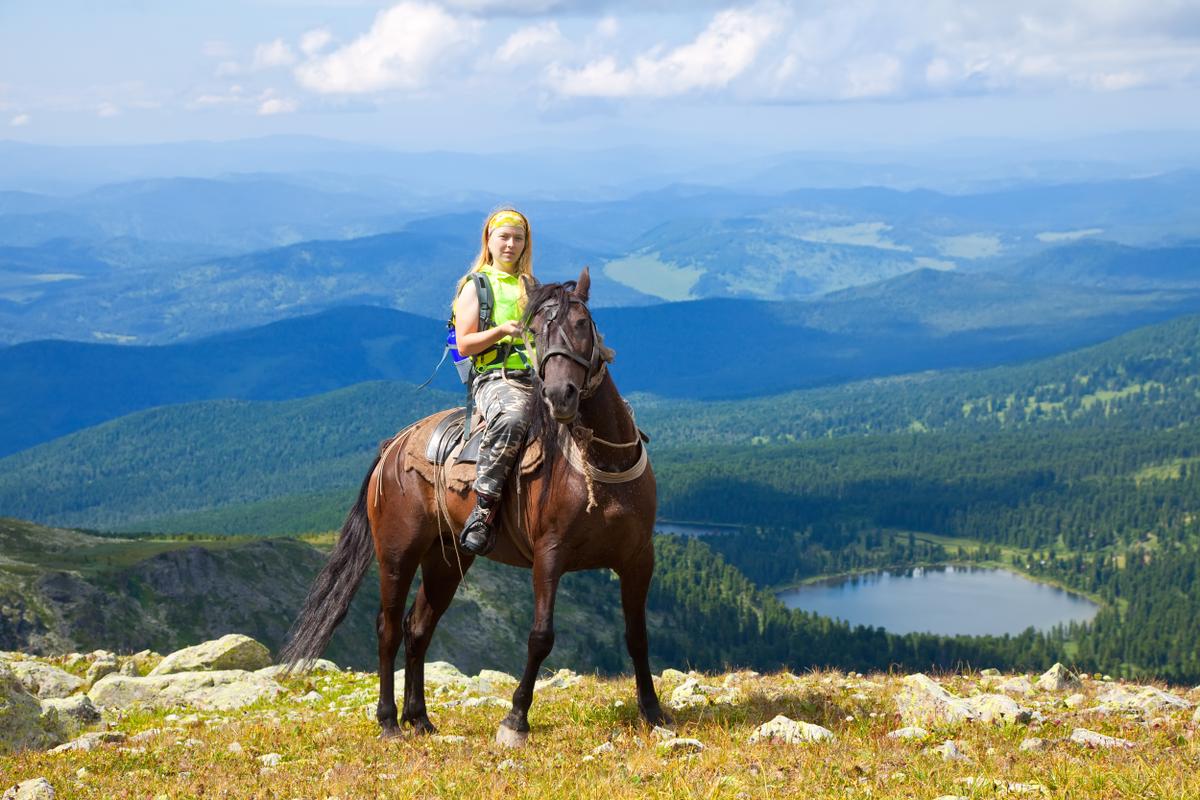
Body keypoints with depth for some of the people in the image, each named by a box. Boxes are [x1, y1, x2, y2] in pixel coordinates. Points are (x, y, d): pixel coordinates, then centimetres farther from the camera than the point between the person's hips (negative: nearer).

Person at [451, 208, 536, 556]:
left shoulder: (532, 288, 25)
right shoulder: (475, 287, 9)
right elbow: (464, 345, 0)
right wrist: (500, 330, -16)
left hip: (540, 378, 6)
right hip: (495, 378, -6)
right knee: (511, 419, -41)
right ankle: (484, 512, -36)